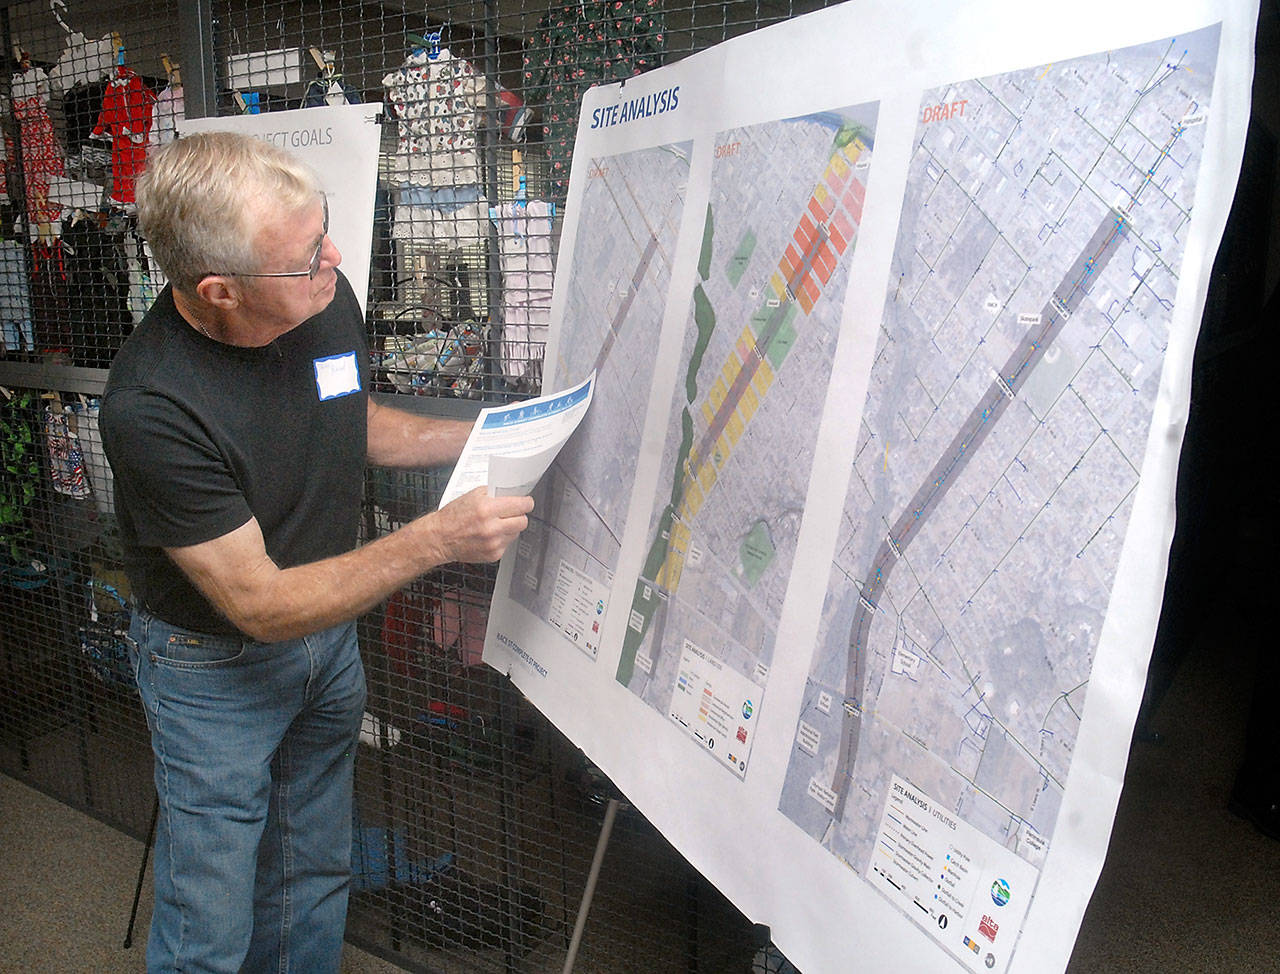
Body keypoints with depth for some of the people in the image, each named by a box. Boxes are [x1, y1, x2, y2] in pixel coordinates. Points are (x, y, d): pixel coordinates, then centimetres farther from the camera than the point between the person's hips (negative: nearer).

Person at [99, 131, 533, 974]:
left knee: (315, 882, 23)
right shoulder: (152, 405, -32)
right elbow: (261, 605, -27)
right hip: (218, 665, -6)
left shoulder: (326, 297, -13)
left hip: (331, 633, 6)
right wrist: (436, 540, -33)